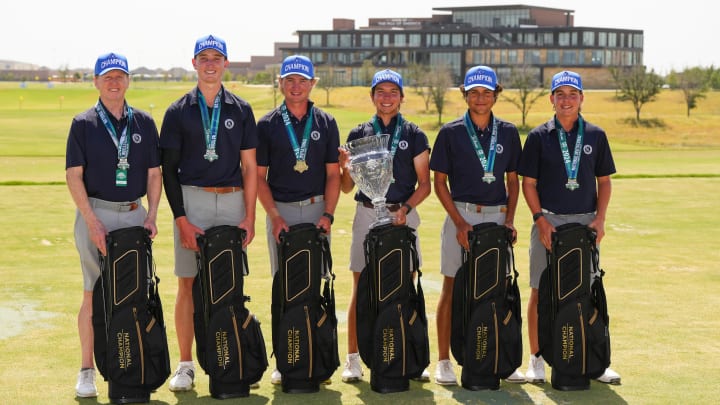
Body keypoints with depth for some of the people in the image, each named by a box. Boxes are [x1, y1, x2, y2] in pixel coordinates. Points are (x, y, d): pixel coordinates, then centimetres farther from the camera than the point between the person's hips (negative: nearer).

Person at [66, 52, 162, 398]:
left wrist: (152, 216, -1)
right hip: (95, 214, -3)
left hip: (135, 215, 3)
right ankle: (87, 370, 7)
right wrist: (93, 223, -12)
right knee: (94, 293, 0)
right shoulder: (83, 123, 1)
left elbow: (154, 174, 11)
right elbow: (74, 176, -4)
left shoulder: (144, 123, 9)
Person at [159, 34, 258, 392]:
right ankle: (186, 365, 6)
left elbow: (250, 167, 7)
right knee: (188, 282, -1)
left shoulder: (241, 110, 9)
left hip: (232, 201, 1)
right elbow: (169, 169, 2)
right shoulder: (178, 111, 5)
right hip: (192, 201, -1)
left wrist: (250, 217, -1)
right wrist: (181, 219, -7)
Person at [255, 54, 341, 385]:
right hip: (280, 211, -1)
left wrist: (328, 214, -7)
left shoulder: (326, 123, 7)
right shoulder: (267, 125, 3)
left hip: (317, 209, 1)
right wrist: (275, 217, -8)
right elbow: (259, 176, 3)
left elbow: (333, 174, 6)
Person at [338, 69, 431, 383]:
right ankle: (353, 358, 7)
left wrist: (406, 208, -12)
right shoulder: (358, 135, 9)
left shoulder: (414, 135, 6)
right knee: (361, 287, 2)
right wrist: (344, 166, -12)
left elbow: (424, 183, 4)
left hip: (403, 216, 0)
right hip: (367, 215, 1)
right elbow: (347, 187, 8)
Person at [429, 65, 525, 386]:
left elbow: (512, 180, 13)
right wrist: (460, 223, -9)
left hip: (498, 216, 3)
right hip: (461, 215, -2)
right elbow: (439, 182, 0)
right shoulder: (451, 132, 0)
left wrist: (510, 219, 0)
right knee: (452, 287, 1)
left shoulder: (508, 132, 8)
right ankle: (444, 361, 8)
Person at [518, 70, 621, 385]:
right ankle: (536, 359, 10)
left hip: (585, 222, 1)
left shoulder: (596, 136, 6)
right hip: (548, 222, -1)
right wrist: (540, 220, -9)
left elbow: (604, 181, 10)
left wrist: (600, 218, -3)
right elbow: (528, 183, 2)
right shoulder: (539, 137, 1)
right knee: (541, 291, 2)